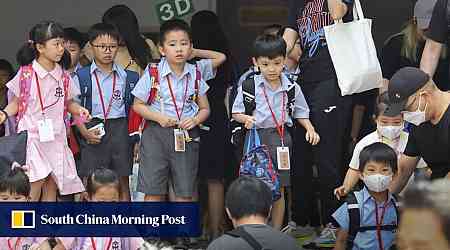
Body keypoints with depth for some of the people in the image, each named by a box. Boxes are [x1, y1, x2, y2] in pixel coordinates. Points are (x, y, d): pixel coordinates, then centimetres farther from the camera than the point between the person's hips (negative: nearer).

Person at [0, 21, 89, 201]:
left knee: (52, 187, 5)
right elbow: (17, 102, 5)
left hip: (56, 137, 4)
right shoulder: (26, 73, -4)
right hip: (32, 137, -4)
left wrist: (78, 110, -3)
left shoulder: (63, 76, 6)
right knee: (36, 182, -14)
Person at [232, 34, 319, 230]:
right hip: (257, 137, -2)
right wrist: (246, 119, -18)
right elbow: (236, 112, 3)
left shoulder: (291, 88, 5)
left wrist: (310, 129, -2)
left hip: (281, 138, 2)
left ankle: (276, 231, 15)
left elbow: (301, 112, 14)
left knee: (279, 190, 7)